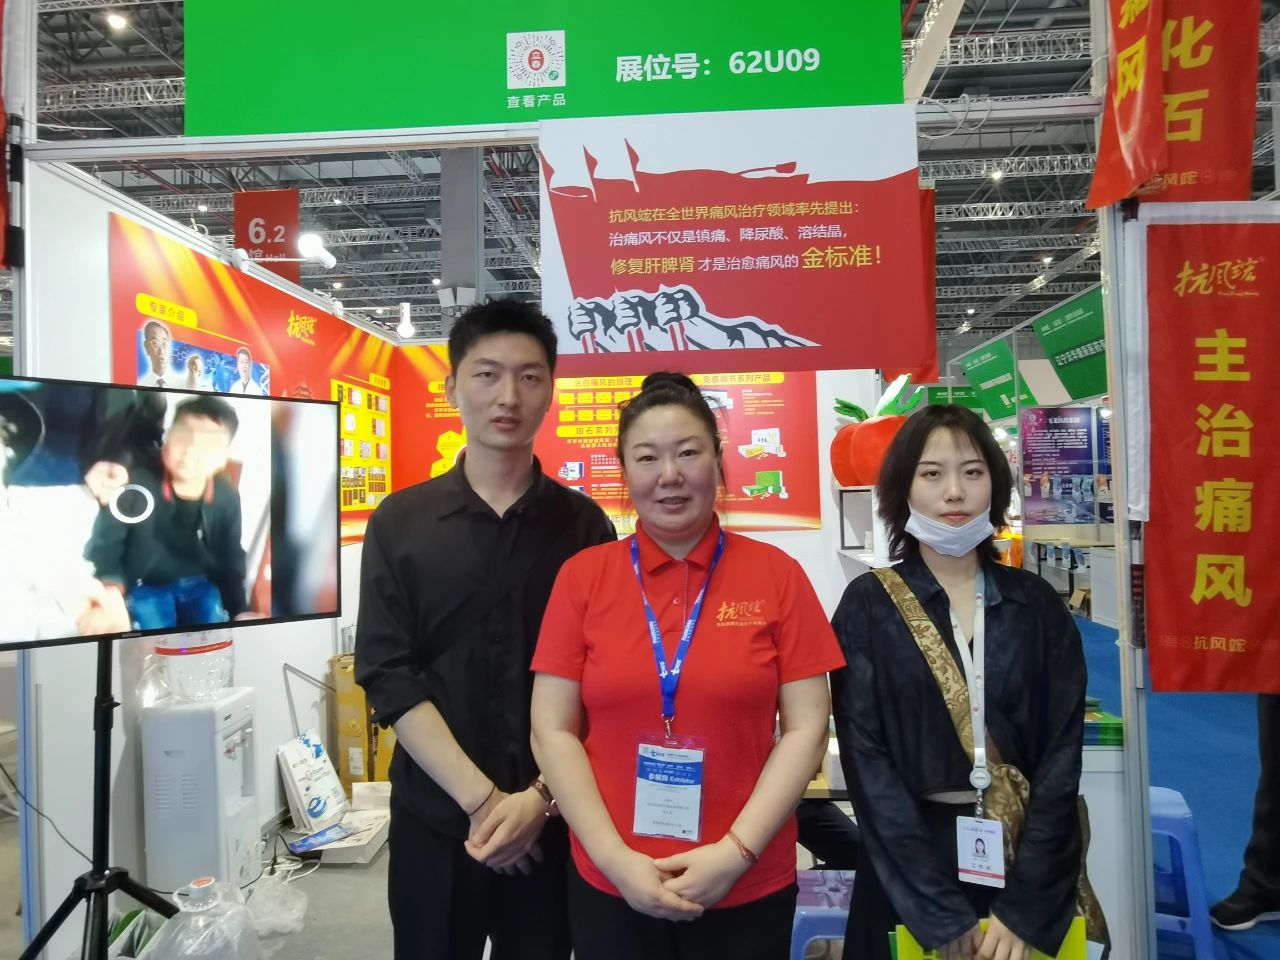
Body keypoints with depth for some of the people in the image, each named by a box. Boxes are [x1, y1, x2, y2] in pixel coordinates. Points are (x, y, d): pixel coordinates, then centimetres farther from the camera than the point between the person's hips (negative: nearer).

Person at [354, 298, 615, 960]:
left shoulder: (583, 525, -2)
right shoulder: (399, 522, -1)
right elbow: (388, 677, -7)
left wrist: (540, 797, -13)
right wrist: (482, 797, -13)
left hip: (554, 823, 0)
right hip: (434, 817, 0)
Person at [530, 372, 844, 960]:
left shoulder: (777, 574, -5)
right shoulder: (582, 576, -3)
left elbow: (807, 728, -5)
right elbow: (553, 731, -3)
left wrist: (737, 851, -12)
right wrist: (615, 857, -10)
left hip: (751, 888, 0)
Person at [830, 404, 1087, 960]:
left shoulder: (1037, 605, -1)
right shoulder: (868, 605, -7)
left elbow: (1062, 754, -4)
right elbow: (867, 759, -11)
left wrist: (1023, 905, -12)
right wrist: (941, 914, -15)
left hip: (1030, 862, 2)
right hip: (907, 868, -2)